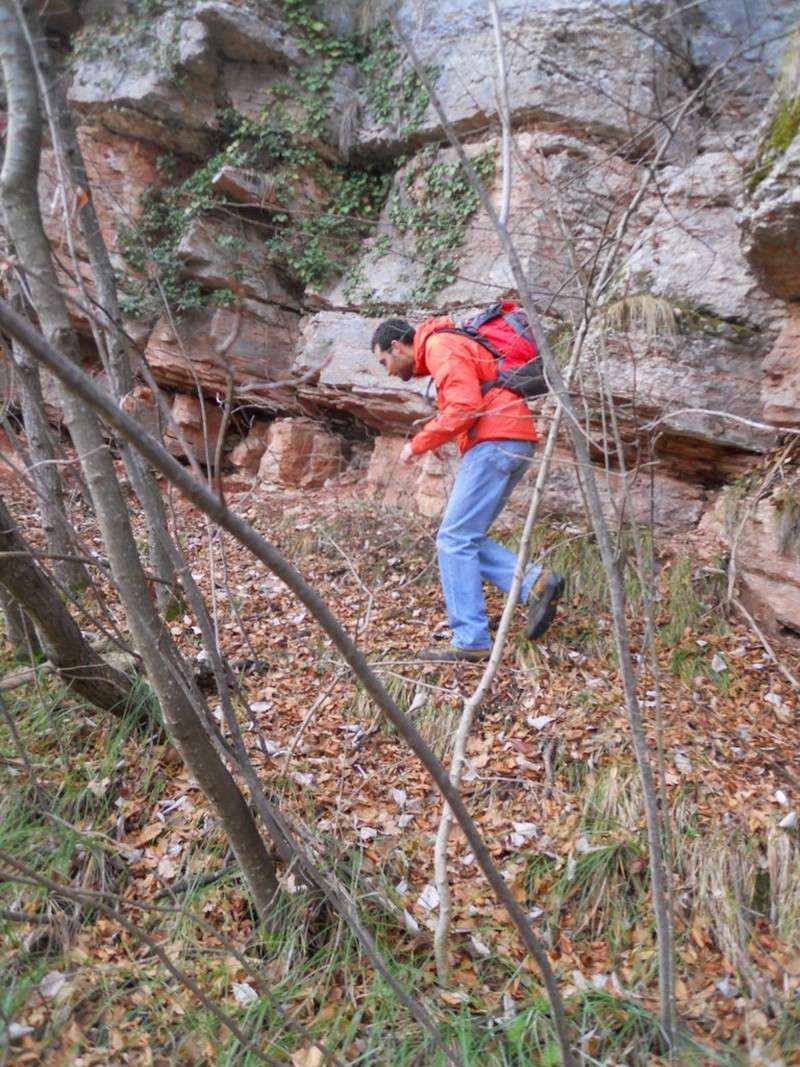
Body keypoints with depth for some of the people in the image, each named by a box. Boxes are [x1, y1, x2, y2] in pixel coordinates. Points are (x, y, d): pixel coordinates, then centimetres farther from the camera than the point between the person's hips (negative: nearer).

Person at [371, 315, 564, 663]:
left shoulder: (440, 346, -4)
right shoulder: (445, 347, 27)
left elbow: (465, 406, -17)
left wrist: (419, 444, -8)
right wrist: (430, 435, 11)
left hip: (496, 443, -10)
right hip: (514, 444, 10)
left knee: (454, 539, -9)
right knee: (464, 538, 10)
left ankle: (470, 641, -7)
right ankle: (535, 583, 0)